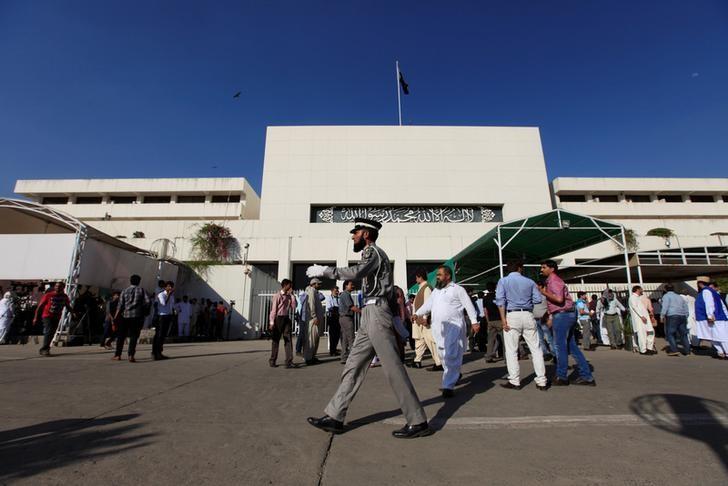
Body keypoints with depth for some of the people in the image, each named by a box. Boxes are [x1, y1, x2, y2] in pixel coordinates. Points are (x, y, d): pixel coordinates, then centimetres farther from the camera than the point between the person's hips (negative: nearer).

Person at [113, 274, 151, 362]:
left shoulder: (124, 291, 6)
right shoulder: (141, 290, 3)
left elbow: (120, 305, 0)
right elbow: (148, 301, -7)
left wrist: (115, 317, 5)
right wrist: (146, 311, 8)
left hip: (125, 315, 2)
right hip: (137, 316, -1)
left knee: (121, 336, 15)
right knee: (134, 336, 1)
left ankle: (118, 355, 22)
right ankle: (131, 356, -7)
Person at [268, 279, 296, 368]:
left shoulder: (289, 296, 12)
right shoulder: (277, 296, -4)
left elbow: (293, 306, 1)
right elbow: (273, 309, -6)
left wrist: (292, 295, 0)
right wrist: (272, 322, -10)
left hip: (286, 319, 4)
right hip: (279, 318, -4)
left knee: (288, 339, -5)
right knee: (276, 340, 7)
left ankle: (289, 361, -7)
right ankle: (272, 360, 22)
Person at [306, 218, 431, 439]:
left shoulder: (373, 251, -7)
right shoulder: (373, 254, 23)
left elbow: (356, 272, -27)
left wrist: (324, 270, -18)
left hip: (376, 314, -10)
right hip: (370, 316, 10)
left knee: (392, 368, -4)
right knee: (353, 366, 9)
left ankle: (418, 422, 6)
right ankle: (334, 417, 16)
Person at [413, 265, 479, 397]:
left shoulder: (457, 289, -1)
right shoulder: (435, 291, 18)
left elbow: (468, 305, -4)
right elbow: (427, 305, 18)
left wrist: (474, 321, -11)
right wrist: (417, 313, 6)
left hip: (453, 327, -7)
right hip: (438, 328, 7)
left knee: (451, 356, -11)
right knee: (443, 356, 14)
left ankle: (448, 386, -7)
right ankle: (455, 375, 36)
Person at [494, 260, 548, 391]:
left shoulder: (503, 281, 3)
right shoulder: (530, 282, 9)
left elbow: (500, 300, -8)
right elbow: (538, 299, 5)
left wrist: (503, 319, -10)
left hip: (512, 316, -2)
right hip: (528, 315, 2)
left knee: (511, 351, 2)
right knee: (536, 349, 9)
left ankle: (514, 382, 4)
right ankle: (541, 381, 11)